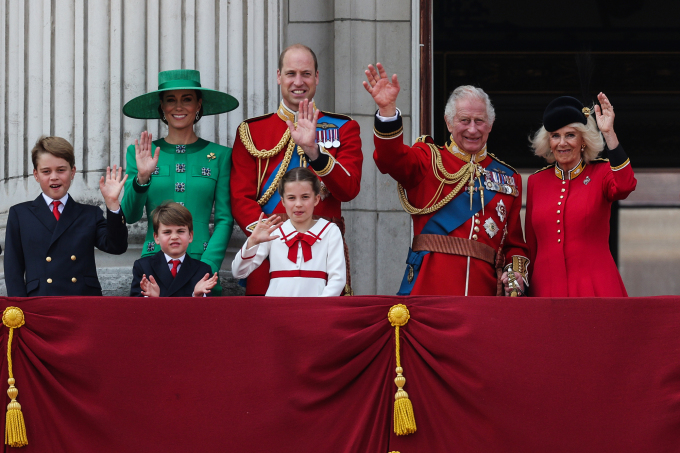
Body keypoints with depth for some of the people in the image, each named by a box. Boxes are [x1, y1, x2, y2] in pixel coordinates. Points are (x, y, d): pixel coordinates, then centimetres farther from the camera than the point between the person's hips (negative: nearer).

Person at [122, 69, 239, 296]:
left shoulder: (219, 155, 7)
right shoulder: (141, 153, 10)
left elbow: (225, 219, 4)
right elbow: (130, 216, 4)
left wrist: (207, 267, -9)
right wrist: (141, 178, -14)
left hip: (202, 262, 0)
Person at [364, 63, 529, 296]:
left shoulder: (508, 178, 18)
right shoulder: (429, 161, 9)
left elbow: (514, 242, 20)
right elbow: (391, 158, -13)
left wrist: (516, 272, -1)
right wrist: (387, 109, -29)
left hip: (483, 290, 3)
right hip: (429, 288, -3)